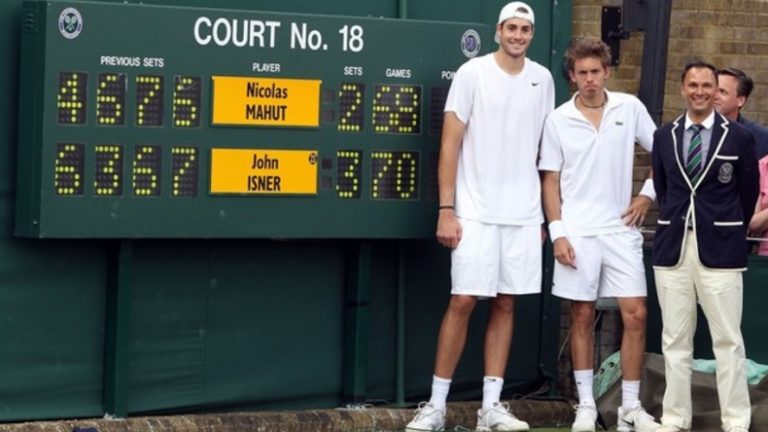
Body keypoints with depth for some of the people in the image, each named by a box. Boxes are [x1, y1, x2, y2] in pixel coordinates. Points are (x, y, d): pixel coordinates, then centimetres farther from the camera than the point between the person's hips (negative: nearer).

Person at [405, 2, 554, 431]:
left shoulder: (542, 79, 9)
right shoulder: (473, 73, -3)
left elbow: (544, 150, 14)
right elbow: (451, 144, -4)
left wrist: (544, 214, 12)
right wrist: (446, 209, -10)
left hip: (524, 214, 4)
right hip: (476, 211, -4)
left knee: (506, 303, 5)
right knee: (463, 301, -5)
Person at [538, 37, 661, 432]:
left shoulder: (630, 108, 1)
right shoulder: (558, 120, -1)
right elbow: (550, 180, 1)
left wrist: (647, 195, 2)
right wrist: (557, 232, -6)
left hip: (621, 230, 1)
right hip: (577, 232, -1)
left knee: (635, 314, -2)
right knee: (582, 316, 4)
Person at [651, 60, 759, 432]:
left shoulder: (738, 137, -1)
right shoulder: (664, 137, 8)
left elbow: (749, 193, 7)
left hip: (719, 250, -3)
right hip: (672, 248, 3)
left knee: (728, 341, -1)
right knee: (675, 340, 7)